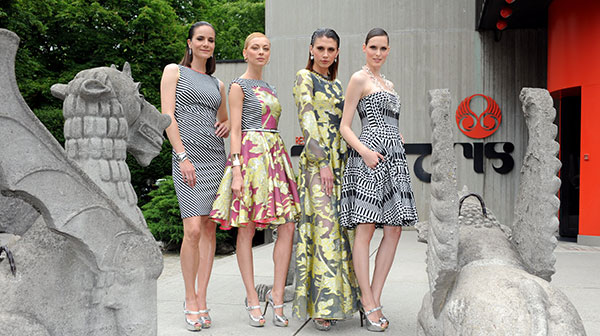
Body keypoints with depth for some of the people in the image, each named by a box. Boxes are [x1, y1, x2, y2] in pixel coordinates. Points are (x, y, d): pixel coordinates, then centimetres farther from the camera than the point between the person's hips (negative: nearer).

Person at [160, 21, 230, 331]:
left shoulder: (217, 84, 21)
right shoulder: (174, 71, 8)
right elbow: (167, 117, -3)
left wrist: (228, 125, 4)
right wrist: (183, 157, -13)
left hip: (216, 157, 5)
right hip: (188, 157, -5)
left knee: (209, 228, 2)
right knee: (193, 229, -14)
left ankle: (201, 300, 10)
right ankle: (190, 299, 3)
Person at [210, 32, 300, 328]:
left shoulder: (269, 89, 22)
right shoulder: (239, 86, 2)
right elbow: (235, 130, -6)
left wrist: (280, 160, 18)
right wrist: (237, 170, -15)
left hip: (275, 156, 7)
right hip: (250, 155, -7)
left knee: (288, 227, -3)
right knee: (246, 229, -1)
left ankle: (277, 295, 5)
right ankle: (252, 300, 7)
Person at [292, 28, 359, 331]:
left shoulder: (337, 85, 21)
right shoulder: (304, 78, -1)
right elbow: (307, 121, -11)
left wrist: (346, 163, 16)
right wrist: (322, 162, -17)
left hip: (340, 161, 8)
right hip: (317, 161, -7)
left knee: (342, 227, 7)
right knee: (323, 227, -12)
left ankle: (341, 294, 16)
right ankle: (320, 307, -8)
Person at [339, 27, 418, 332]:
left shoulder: (388, 84, 24)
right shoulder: (359, 79, 2)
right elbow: (344, 127, -4)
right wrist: (364, 151, -18)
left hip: (394, 158, 8)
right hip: (369, 154, -8)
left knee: (394, 229, 1)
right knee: (366, 228, -7)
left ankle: (374, 298, 7)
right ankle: (369, 303, -3)